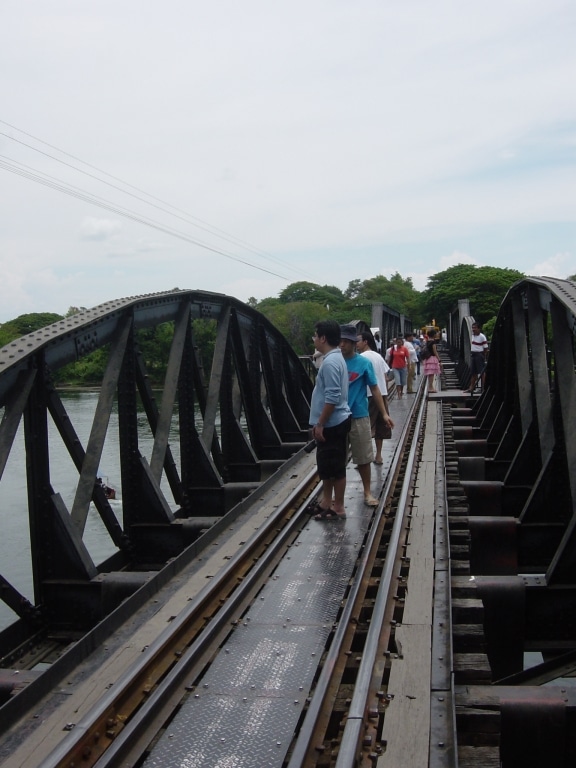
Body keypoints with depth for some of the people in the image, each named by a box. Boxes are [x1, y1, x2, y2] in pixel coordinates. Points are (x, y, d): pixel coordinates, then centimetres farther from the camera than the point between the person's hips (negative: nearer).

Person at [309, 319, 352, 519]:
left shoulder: (330, 362, -21)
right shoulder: (335, 358, 11)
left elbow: (332, 398, -26)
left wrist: (320, 424, -20)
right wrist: (319, 423, 22)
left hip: (332, 424, -10)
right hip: (332, 422, 10)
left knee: (335, 466, 1)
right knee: (326, 464, 19)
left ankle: (338, 507, 11)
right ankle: (327, 500, 30)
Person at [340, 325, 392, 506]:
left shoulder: (364, 363, -6)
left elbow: (374, 389, -1)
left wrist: (384, 413, -4)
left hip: (359, 416, -1)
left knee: (363, 458, 8)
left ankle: (367, 493, 22)